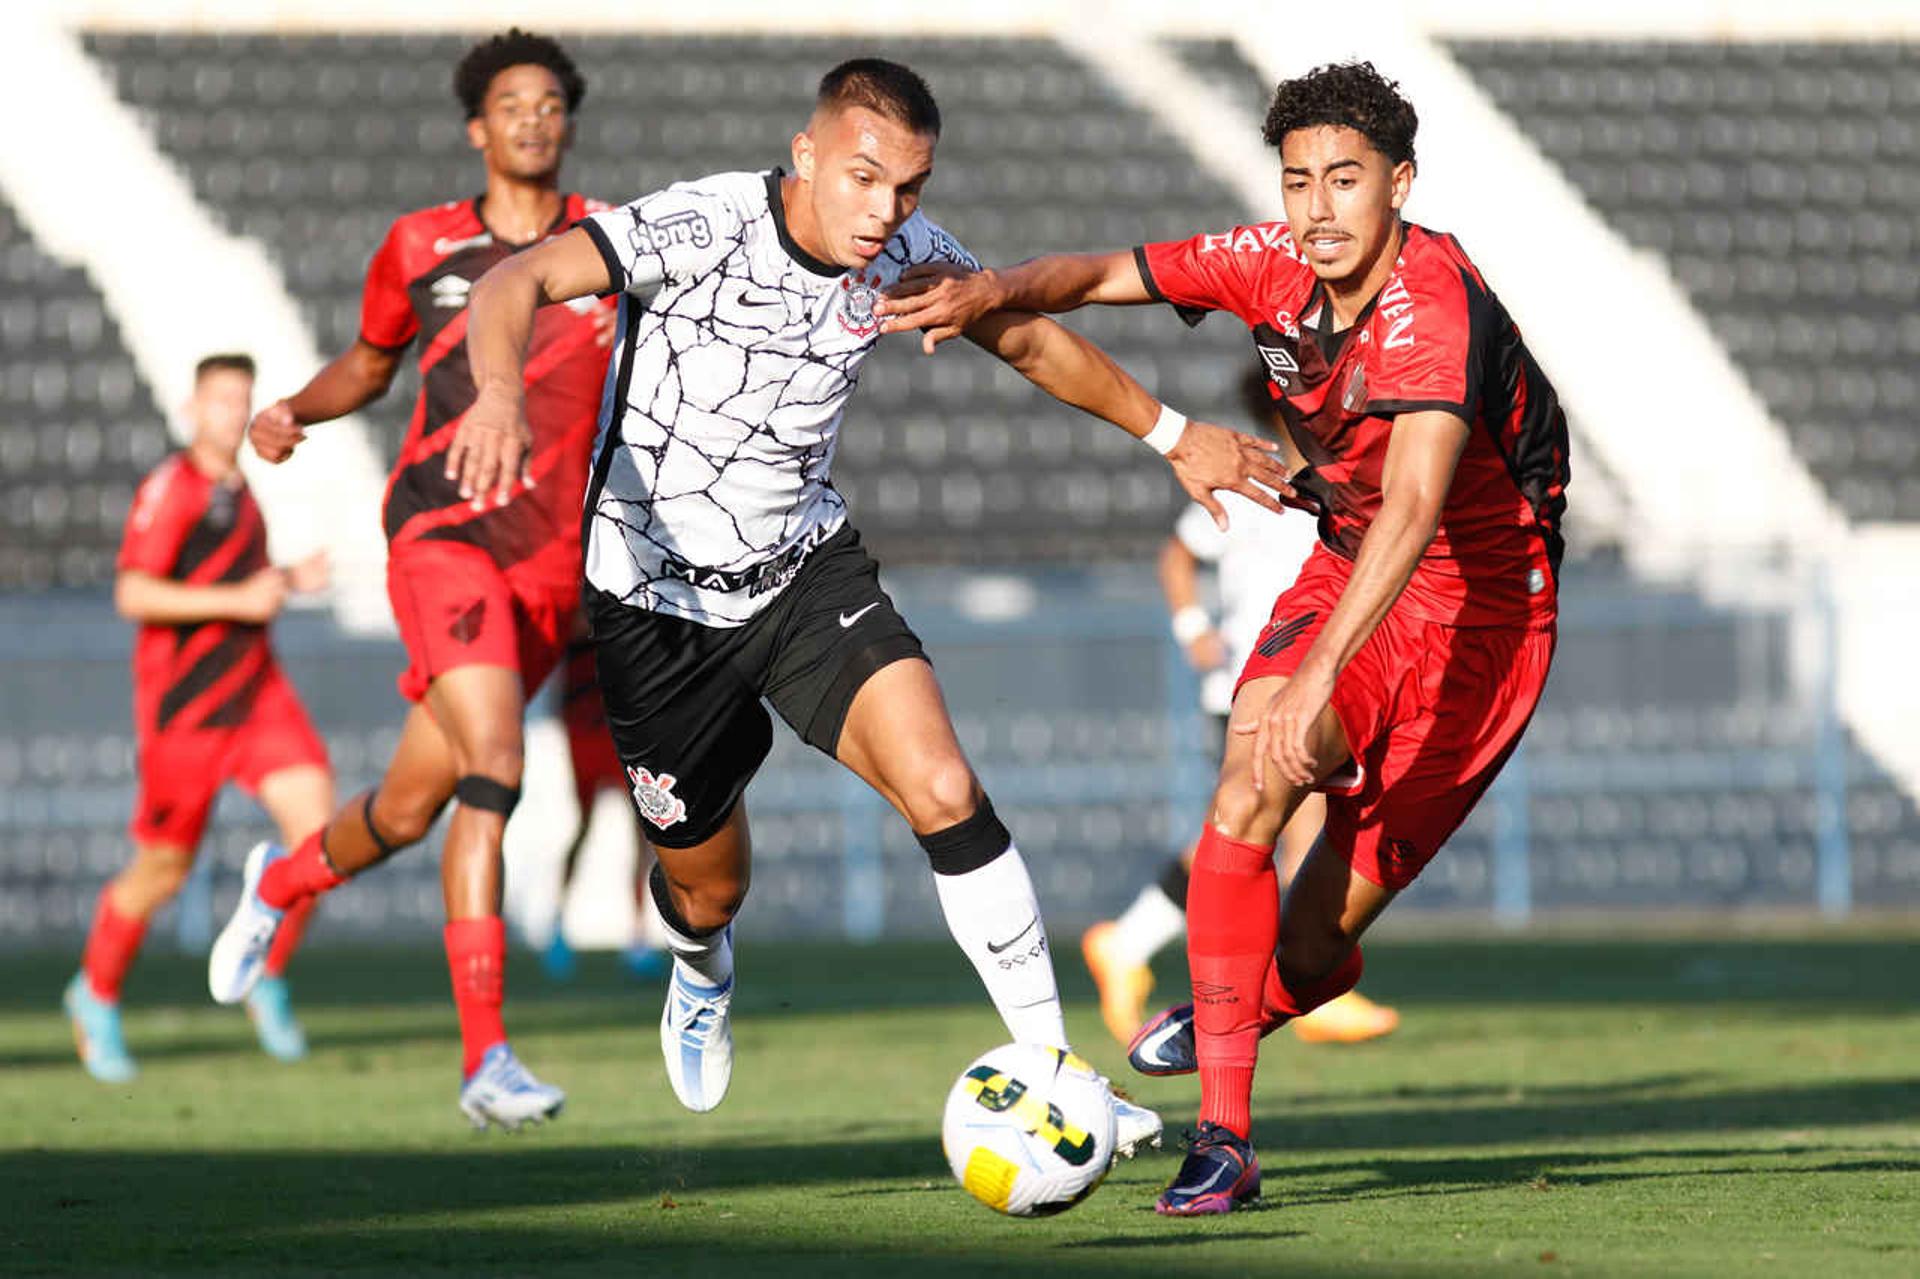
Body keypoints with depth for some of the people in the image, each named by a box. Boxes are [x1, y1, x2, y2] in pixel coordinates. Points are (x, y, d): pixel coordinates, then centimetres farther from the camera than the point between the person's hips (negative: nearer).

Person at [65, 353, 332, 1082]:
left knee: (317, 822, -13)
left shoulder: (240, 489, 14)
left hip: (257, 689, 6)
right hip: (184, 701, -6)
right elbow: (132, 594, -19)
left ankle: (267, 977, 6)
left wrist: (290, 581, 9)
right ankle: (97, 997, 27)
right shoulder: (171, 487, -11)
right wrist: (237, 600, -22)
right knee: (164, 869, 3)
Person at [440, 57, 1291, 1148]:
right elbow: (520, 282, -35)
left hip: (806, 568, 3)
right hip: (659, 602, -3)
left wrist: (1175, 434, 16)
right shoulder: (707, 226, -25)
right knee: (707, 889, 12)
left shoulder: (905, 253, -8)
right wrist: (502, 390, -55)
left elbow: (1029, 340, 11)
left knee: (945, 793, -20)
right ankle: (703, 974, 52)